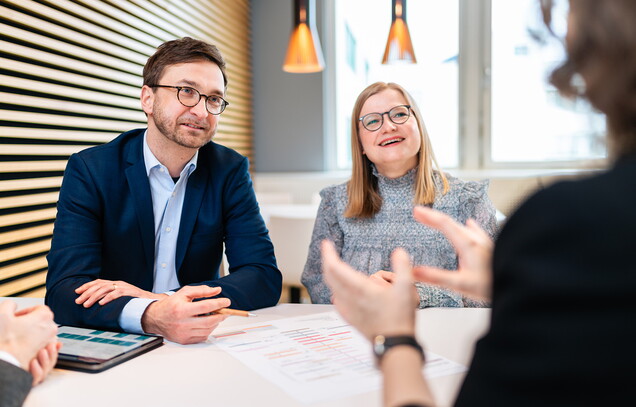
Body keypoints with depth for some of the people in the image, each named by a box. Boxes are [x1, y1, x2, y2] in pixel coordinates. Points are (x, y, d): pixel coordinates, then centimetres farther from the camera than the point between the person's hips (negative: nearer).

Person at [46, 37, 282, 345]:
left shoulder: (230, 171, -1)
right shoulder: (89, 170, -6)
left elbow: (265, 277, -8)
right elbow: (64, 290, -15)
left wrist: (167, 302, -23)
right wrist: (148, 316, -35)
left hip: (198, 345, 2)